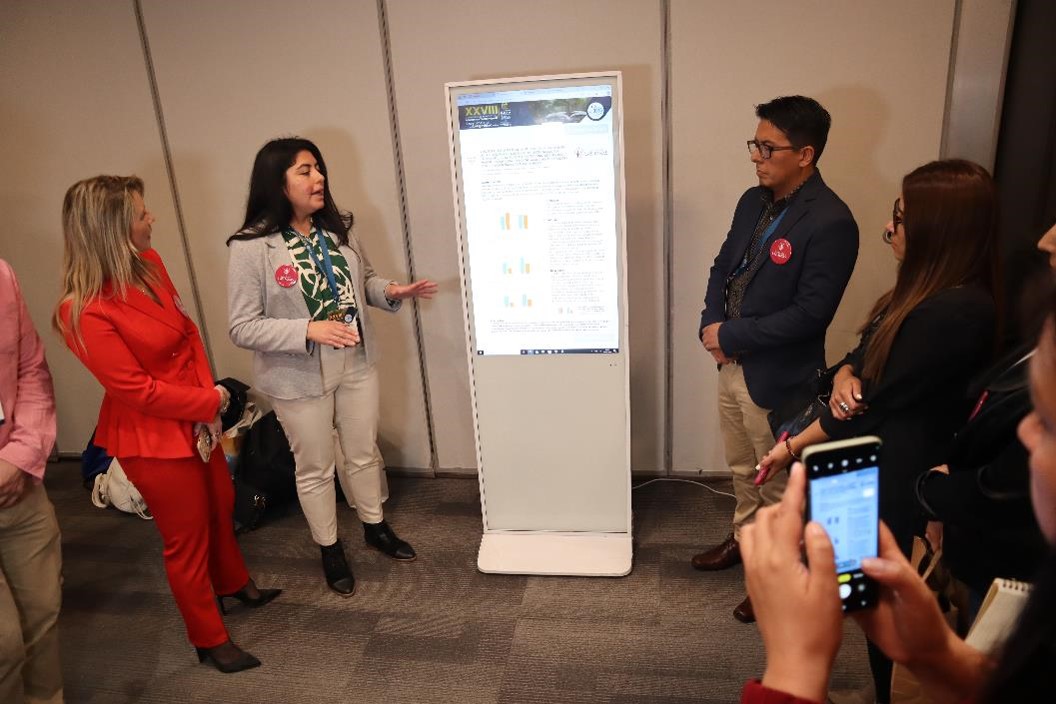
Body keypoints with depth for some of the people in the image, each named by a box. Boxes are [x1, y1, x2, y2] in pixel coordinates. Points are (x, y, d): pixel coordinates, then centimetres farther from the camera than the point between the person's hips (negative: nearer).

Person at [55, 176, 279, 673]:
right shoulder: (83, 312, -26)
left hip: (196, 419, 7)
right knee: (187, 539, 9)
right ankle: (210, 640, 31)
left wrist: (208, 398, -10)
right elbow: (136, 389, -23)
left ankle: (233, 584, 52)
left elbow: (188, 333, 1)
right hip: (152, 438, -7)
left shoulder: (149, 264, -3)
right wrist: (210, 401, -13)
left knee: (220, 505, 25)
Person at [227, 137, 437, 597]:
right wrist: (308, 329, -30)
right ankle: (329, 549, 36)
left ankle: (374, 527, 44)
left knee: (364, 453, 20)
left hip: (356, 364, 5)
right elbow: (242, 328, -18)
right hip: (299, 377, -5)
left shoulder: (337, 228, -2)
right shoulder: (251, 248, -18)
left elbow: (363, 279, 13)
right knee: (315, 468, 14)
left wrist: (391, 291, -9)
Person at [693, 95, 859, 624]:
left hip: (776, 378, -7)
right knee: (742, 468, 25)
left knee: (778, 483, 12)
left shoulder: (831, 223, -21)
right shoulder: (753, 201, 4)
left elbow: (810, 314, -24)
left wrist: (732, 335, -18)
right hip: (732, 364, 8)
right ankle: (745, 537, 48)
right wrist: (711, 326, -6)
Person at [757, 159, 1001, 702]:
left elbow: (877, 403, -21)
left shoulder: (956, 312, -26)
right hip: (878, 468, 9)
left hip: (901, 484, -9)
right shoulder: (925, 290, 7)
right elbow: (865, 356, 10)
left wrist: (794, 446, -10)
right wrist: (845, 377, -14)